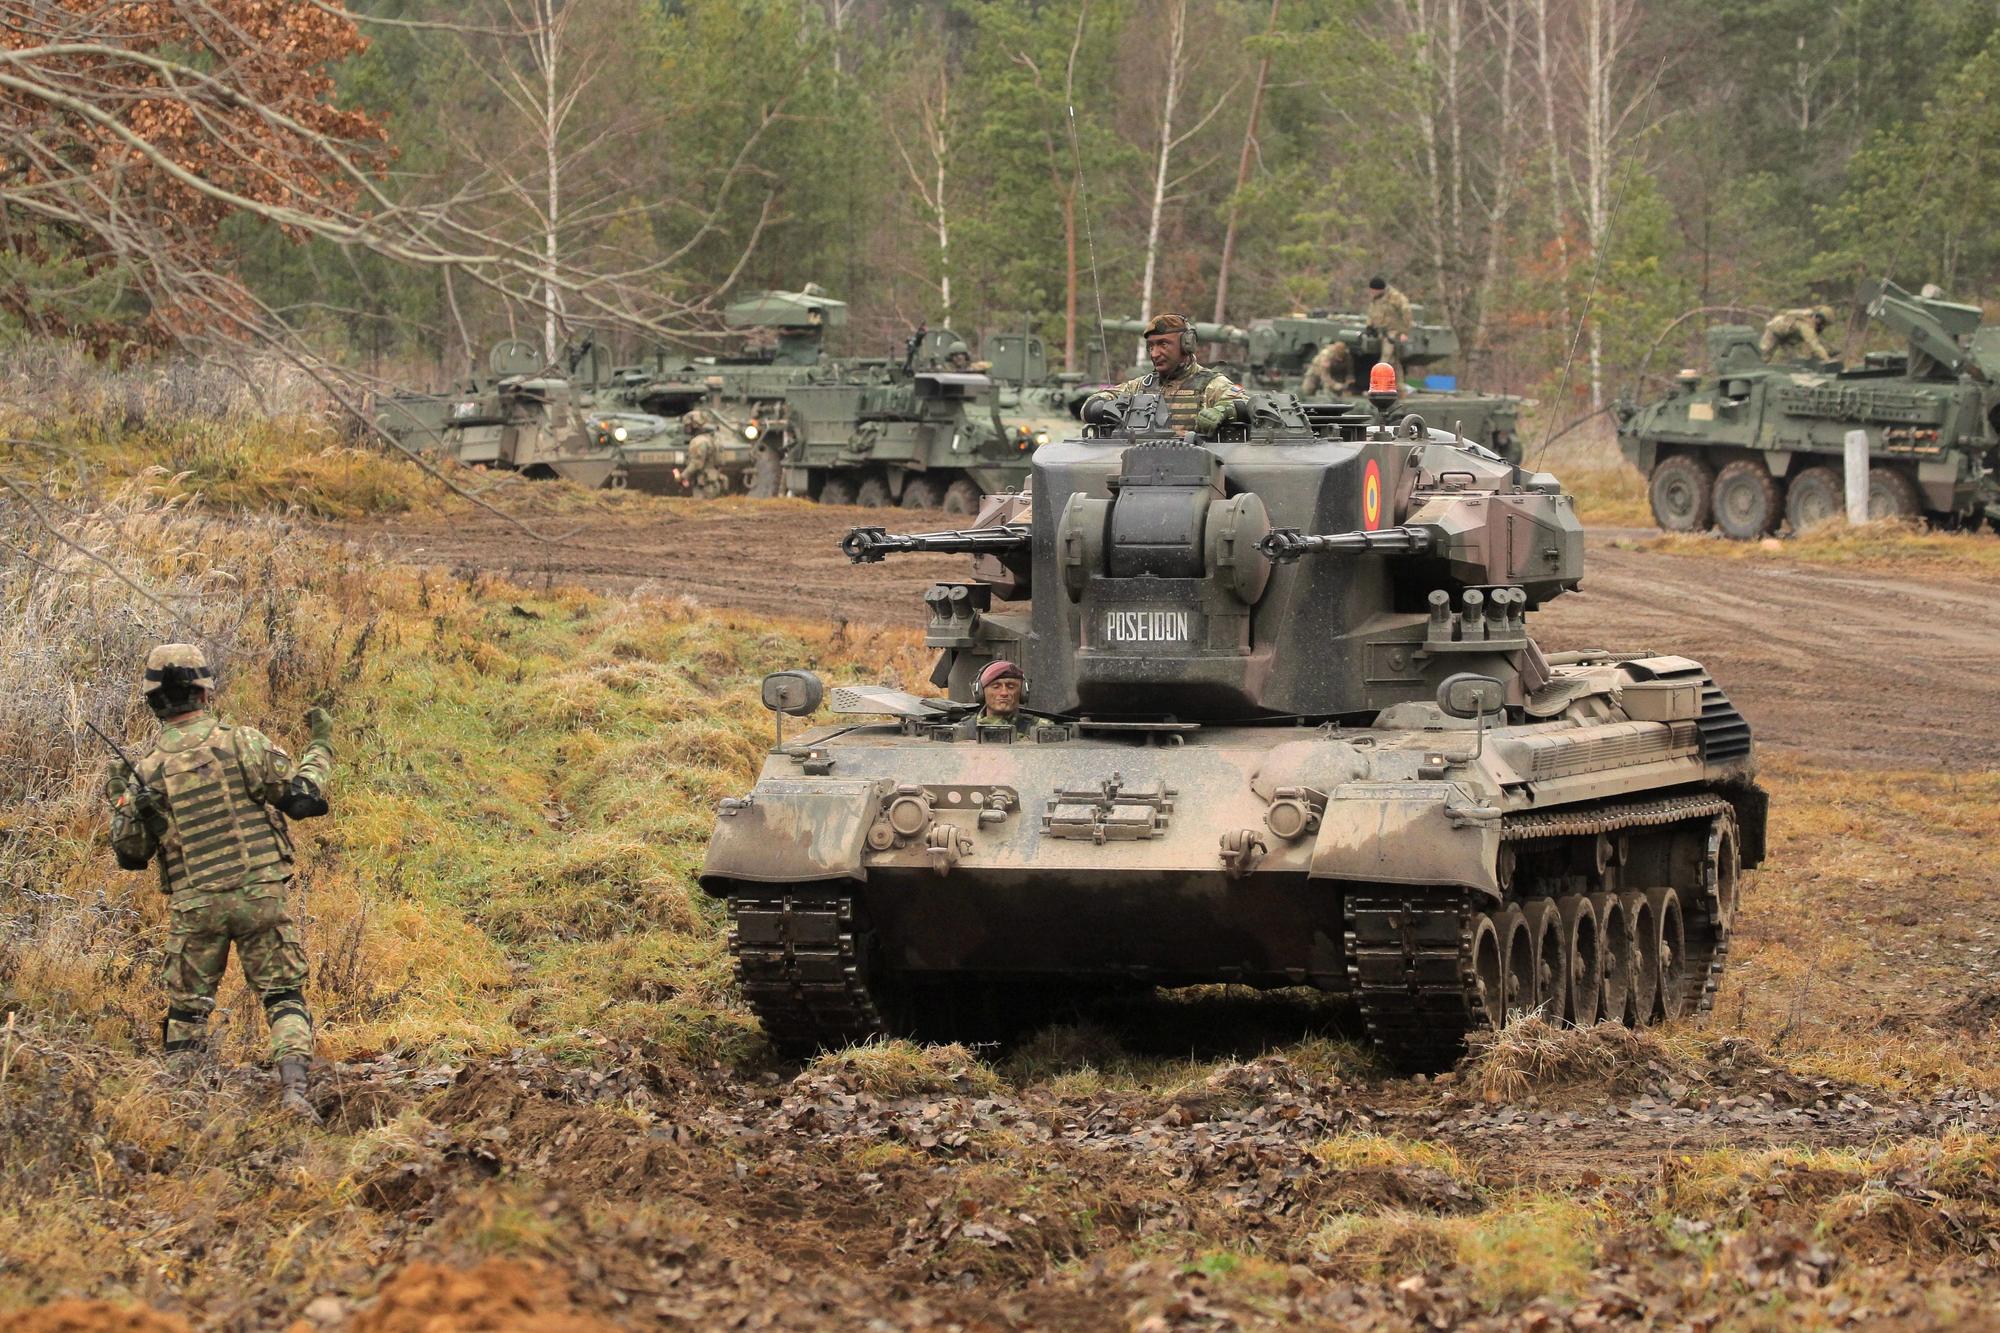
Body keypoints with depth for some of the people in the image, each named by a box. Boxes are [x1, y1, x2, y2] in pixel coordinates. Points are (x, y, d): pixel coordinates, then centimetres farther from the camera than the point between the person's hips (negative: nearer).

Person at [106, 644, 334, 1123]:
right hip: (262, 896, -1)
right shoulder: (244, 743, -8)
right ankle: (294, 1087, -14)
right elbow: (302, 799, -4)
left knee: (187, 1010, 14)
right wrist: (321, 746, 11)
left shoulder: (149, 770, -2)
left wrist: (119, 800, 17)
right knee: (284, 996, 5)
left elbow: (132, 854, 5)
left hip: (196, 907, 1)